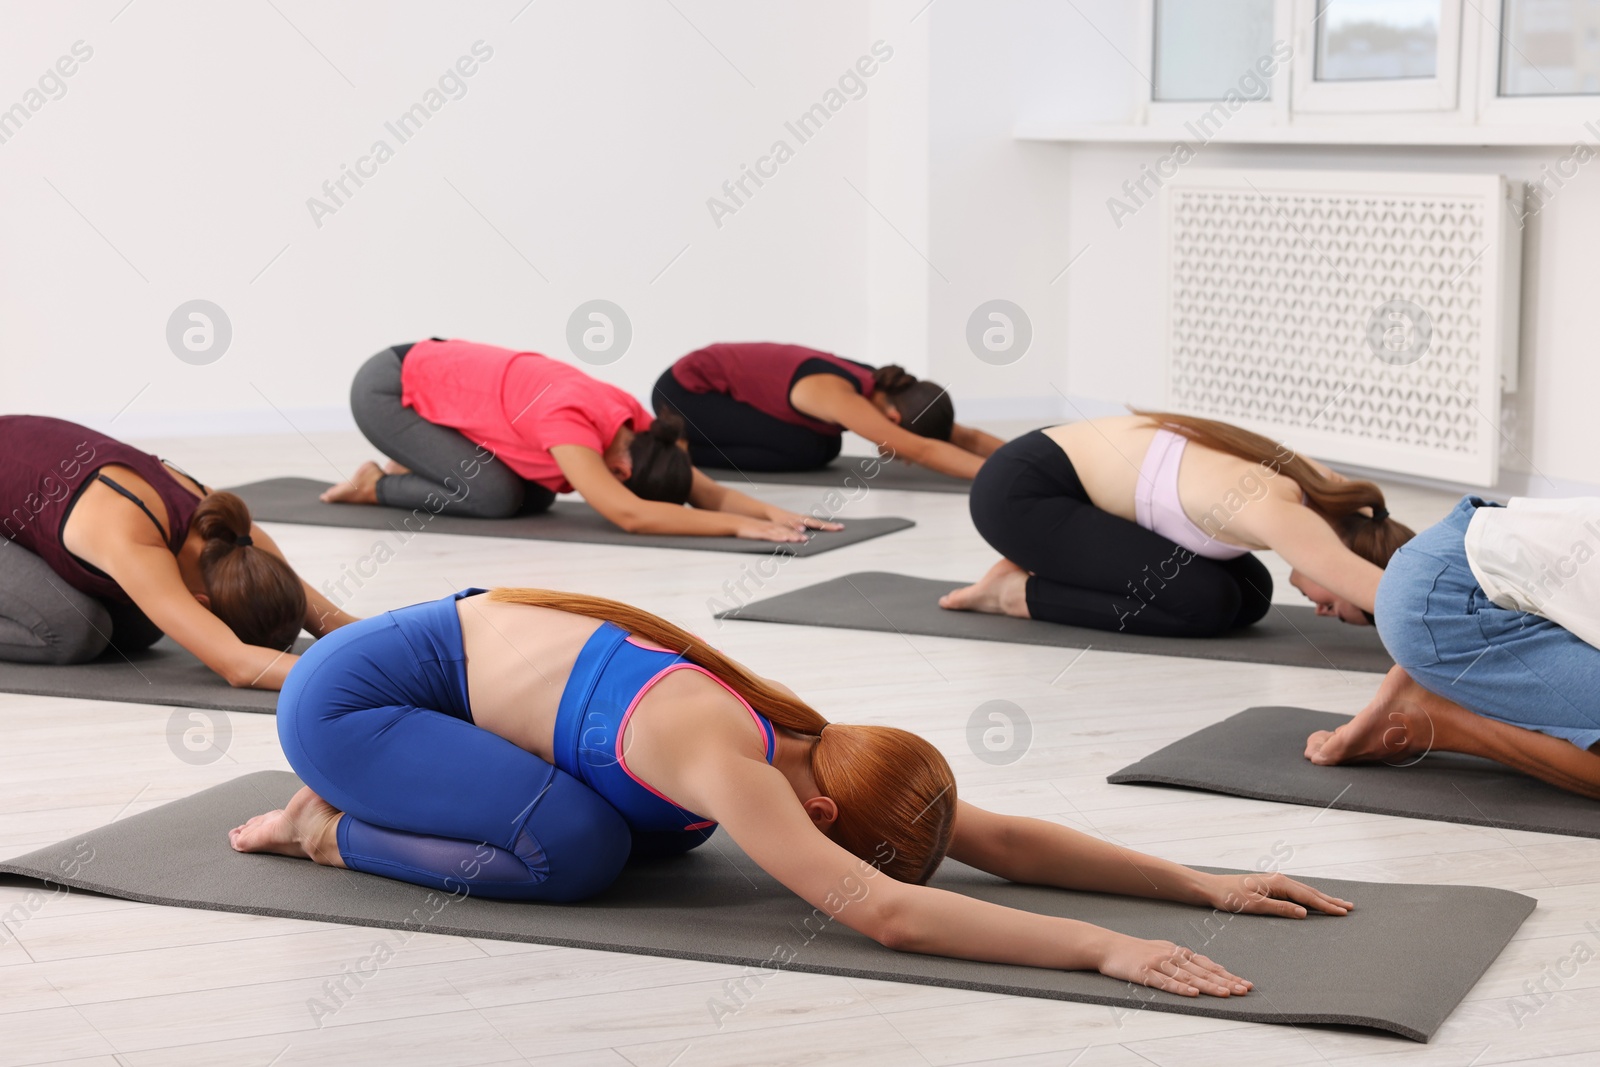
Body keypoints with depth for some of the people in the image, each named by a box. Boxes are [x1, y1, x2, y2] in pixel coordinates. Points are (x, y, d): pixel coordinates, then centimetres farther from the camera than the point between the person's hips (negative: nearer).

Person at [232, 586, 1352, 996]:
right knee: (577, 851, -24)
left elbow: (1008, 841, -7)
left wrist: (1206, 885, -14)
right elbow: (882, 912, -44)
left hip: (463, 641, 8)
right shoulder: (722, 758, -33)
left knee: (669, 829, 7)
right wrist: (1105, 949, -46)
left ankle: (364, 802, 19)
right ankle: (331, 829, -1)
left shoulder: (811, 747, -9)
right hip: (352, 692, -8)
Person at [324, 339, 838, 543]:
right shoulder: (568, 419, -36)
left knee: (535, 495, 1)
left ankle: (411, 470, 18)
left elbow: (710, 493, -13)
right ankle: (377, 486, 1)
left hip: (437, 372, 8)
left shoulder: (632, 423, -13)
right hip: (386, 389, -8)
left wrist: (773, 512, -31)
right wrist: (741, 526, -47)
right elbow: (628, 514, -46)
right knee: (496, 496, -21)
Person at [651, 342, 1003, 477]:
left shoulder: (883, 391, -8)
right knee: (808, 450, -20)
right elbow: (920, 450, -43)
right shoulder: (835, 395, -33)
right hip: (683, 390, -9)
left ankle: (679, 439, 19)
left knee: (824, 445, 8)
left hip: (718, 384, 9)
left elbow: (967, 437, -8)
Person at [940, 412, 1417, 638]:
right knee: (1207, 603, -17)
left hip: (1081, 481, 9)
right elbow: (1379, 591, -38)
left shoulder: (1317, 489, -5)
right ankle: (1018, 593, -3)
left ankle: (1042, 568, 12)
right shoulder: (1272, 511, -30)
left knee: (1249, 593, 3)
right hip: (1020, 493, -9)